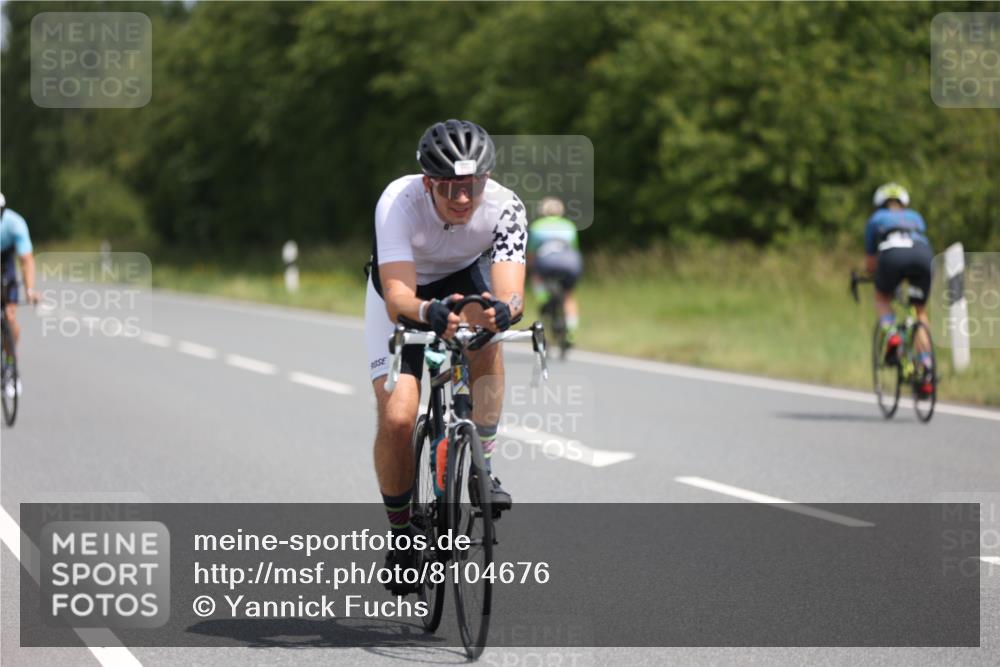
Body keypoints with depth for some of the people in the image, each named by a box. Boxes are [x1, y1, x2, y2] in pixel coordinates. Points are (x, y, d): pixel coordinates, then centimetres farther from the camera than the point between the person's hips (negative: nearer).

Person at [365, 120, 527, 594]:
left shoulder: (505, 208, -31)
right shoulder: (398, 203, -36)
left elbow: (511, 292, -41)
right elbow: (398, 299, -45)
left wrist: (501, 310, -65)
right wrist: (432, 313, -66)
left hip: (466, 280, 1)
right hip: (404, 293, -1)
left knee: (486, 340, -34)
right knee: (397, 418, -17)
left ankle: (483, 467, -16)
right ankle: (401, 533, 6)